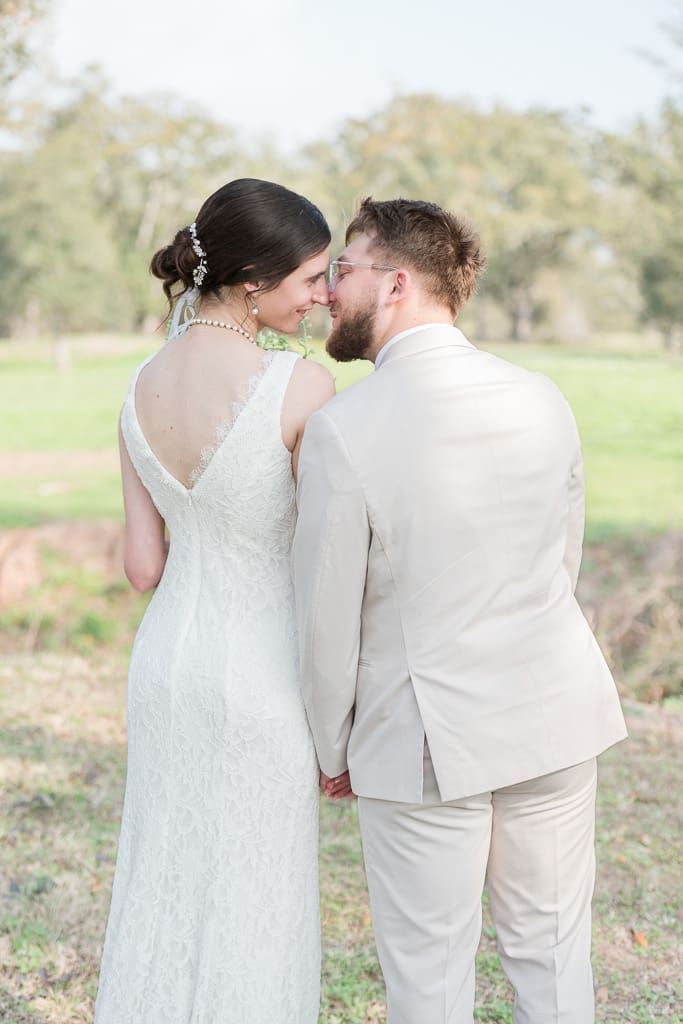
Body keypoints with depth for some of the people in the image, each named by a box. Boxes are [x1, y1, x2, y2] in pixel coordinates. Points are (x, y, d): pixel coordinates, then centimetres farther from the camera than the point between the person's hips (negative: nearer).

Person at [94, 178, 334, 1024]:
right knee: (254, 901, 11)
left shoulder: (141, 389, -2)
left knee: (167, 883, 20)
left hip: (166, 659, 6)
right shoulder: (302, 387, -21)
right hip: (263, 673, -5)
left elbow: (142, 565, 1)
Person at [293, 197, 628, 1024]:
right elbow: (563, 565, 8)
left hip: (422, 738, -4)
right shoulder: (543, 401, -3)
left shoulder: (340, 431, -19)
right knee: (551, 951, 18)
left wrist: (332, 751, 4)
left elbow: (326, 620, -12)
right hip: (554, 715, 5)